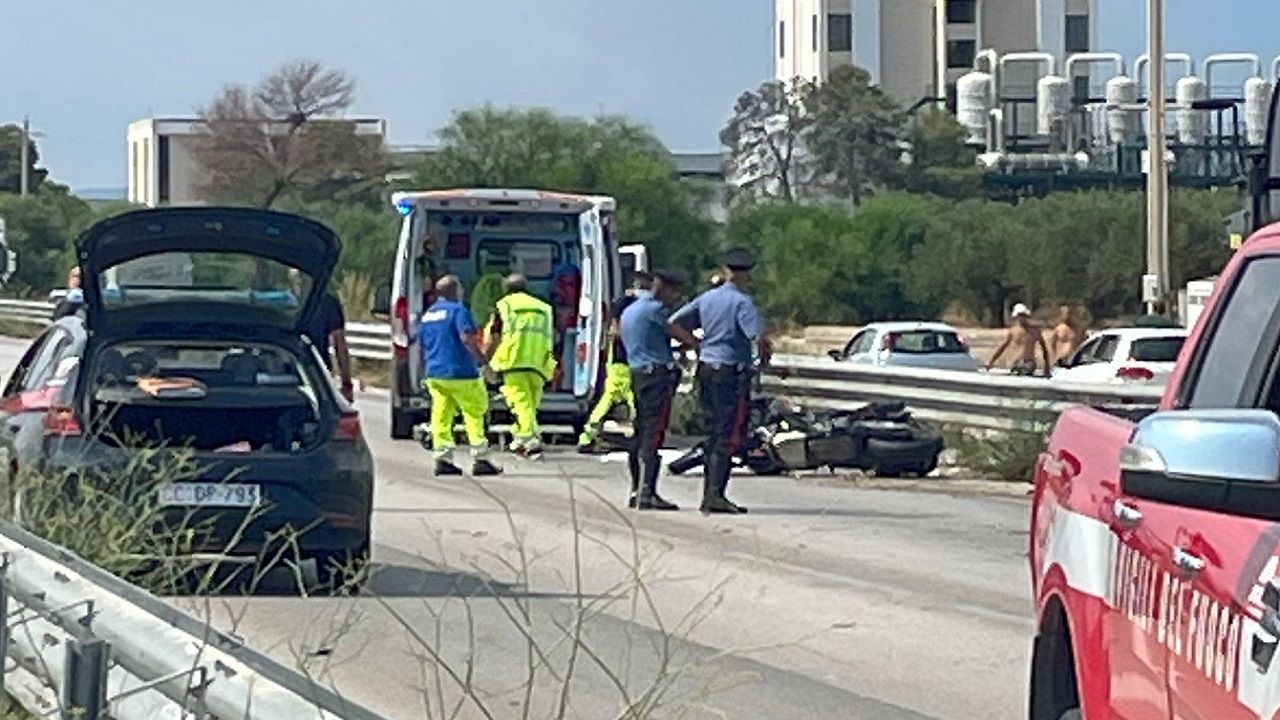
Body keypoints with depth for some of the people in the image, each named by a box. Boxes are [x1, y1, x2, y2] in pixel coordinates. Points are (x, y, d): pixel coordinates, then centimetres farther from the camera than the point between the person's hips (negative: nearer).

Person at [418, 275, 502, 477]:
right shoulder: (457, 310, -9)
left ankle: (442, 459, 2)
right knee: (475, 414, 1)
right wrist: (482, 359, -16)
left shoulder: (427, 315, 16)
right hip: (459, 372, -7)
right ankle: (480, 459, -2)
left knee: (441, 417, 7)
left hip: (434, 374, 7)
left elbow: (423, 347, 22)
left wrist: (426, 373, 30)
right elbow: (467, 338, -21)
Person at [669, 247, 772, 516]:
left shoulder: (706, 298, 9)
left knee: (714, 433, 14)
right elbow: (759, 337, -21)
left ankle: (709, 495, 16)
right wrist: (765, 355, 0)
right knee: (729, 436, -4)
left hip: (706, 370, 7)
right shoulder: (742, 302, -11)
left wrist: (697, 346, 13)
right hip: (732, 372, -7)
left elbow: (674, 324, 10)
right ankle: (715, 495, -10)